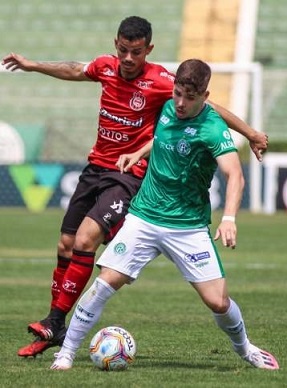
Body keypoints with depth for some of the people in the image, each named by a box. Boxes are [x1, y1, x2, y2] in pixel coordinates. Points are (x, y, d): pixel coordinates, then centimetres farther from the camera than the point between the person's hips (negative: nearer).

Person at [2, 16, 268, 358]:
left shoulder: (160, 82, -15)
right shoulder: (105, 67, 0)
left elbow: (207, 107, -9)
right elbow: (74, 71, 22)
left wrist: (250, 133, -12)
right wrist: (31, 66, 31)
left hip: (130, 176, -6)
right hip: (95, 167, 6)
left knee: (85, 241, -22)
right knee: (66, 246, 7)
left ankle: (55, 323, -16)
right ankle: (53, 329, 19)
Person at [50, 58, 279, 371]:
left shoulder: (212, 129, -17)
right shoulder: (168, 108, 1)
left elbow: (234, 175, -30)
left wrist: (229, 219, -45)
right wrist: (140, 153, 12)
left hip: (189, 226, -4)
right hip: (144, 217, 4)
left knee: (218, 301, -7)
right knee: (107, 281, -10)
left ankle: (244, 348, 23)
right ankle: (66, 353, -1)